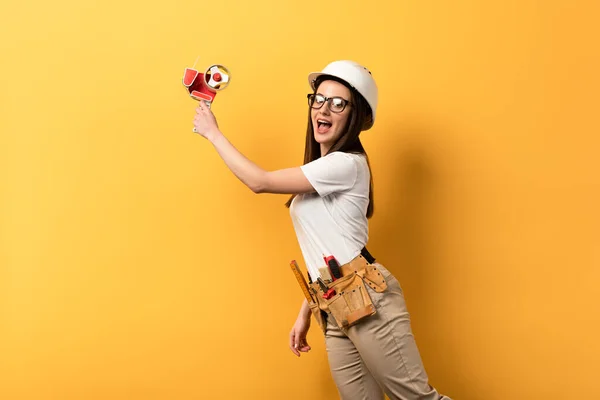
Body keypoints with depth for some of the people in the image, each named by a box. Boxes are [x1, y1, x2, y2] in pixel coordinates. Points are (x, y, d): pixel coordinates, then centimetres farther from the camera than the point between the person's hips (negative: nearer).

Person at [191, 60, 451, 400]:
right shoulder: (320, 174, 20)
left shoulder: (347, 164, -10)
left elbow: (260, 181, -12)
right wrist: (306, 312, 20)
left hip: (367, 301, -8)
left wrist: (213, 133, -1)